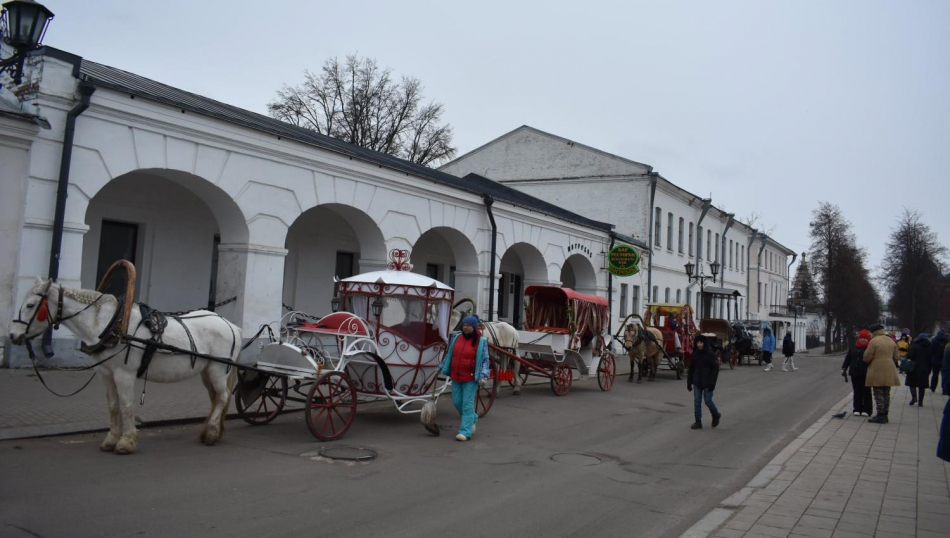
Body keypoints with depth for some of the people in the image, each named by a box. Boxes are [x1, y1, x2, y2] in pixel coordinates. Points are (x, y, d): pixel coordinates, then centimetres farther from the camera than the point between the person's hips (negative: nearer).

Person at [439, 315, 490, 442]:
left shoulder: (481, 341, -4)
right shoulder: (456, 338, 8)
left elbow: (485, 360, -3)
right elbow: (449, 355, 19)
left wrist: (483, 375, -12)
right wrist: (442, 367, 21)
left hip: (471, 378, -5)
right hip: (456, 377, 5)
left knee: (467, 404, -5)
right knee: (457, 402, 11)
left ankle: (465, 431, -2)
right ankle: (472, 419, 37)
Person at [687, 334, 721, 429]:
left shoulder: (711, 354, -9)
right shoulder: (695, 354, 5)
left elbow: (715, 369, -10)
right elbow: (691, 369, 10)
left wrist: (712, 383, -16)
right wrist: (689, 382, 7)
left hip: (707, 383, -4)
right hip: (697, 382, 5)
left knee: (708, 401, 2)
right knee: (697, 401, 4)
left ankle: (716, 415, 30)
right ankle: (698, 422, 11)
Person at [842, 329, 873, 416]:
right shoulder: (854, 347, 12)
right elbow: (848, 358, 16)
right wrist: (844, 368, 12)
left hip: (866, 374, -5)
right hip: (855, 373, 5)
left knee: (866, 391, 1)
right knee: (857, 391, 7)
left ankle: (867, 410, 8)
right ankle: (857, 409, 13)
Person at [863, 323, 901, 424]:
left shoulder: (874, 341, -13)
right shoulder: (891, 341, 11)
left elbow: (867, 357, -12)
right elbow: (896, 356, 15)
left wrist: (867, 362, 8)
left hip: (877, 371, -7)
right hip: (889, 372, 7)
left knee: (878, 394, -3)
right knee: (886, 393, 14)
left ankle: (880, 416, -4)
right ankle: (885, 415, 20)